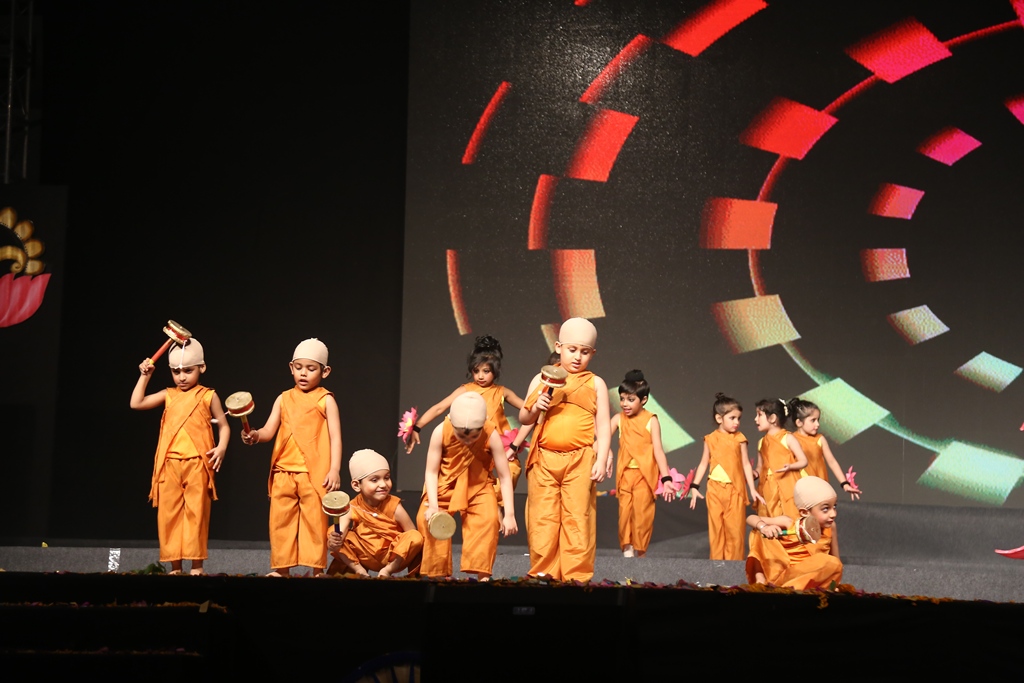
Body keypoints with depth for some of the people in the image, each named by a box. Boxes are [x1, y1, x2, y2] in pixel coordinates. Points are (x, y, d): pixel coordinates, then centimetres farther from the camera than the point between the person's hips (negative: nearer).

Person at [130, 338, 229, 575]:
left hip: (197, 464, -3)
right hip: (169, 465, 4)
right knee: (169, 514, 3)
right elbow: (136, 403, 11)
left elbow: (223, 425, 6)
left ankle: (197, 564, 3)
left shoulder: (207, 396, 5)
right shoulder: (168, 395, 14)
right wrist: (144, 376, 9)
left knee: (196, 513, -2)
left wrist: (221, 447, -11)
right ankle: (174, 565, 9)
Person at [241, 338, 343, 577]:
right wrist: (255, 436, -15)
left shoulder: (325, 400, 1)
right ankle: (281, 568, 14)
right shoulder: (284, 399, 12)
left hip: (315, 474, -4)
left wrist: (335, 470, -12)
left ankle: (317, 569, 7)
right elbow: (269, 430, 8)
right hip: (284, 472, 4)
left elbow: (335, 436, -3)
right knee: (280, 521, 6)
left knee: (315, 521, 0)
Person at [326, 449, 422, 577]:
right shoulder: (352, 509, -14)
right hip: (365, 558, 1)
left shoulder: (394, 507, -19)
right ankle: (359, 570, -6)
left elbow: (412, 538, -17)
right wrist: (333, 544, -49)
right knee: (334, 534, -16)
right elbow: (340, 536, -25)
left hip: (394, 558, -1)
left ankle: (388, 570, -11)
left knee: (416, 537, -29)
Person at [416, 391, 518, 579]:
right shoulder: (441, 432, -25)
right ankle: (437, 573, -5)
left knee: (489, 518, -25)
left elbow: (505, 476, -18)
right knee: (427, 518, -20)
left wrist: (509, 514, -21)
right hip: (444, 485, 0)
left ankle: (481, 573, -16)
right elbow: (431, 471, -17)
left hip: (478, 486, 0)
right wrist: (433, 505, -28)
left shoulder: (491, 435, -24)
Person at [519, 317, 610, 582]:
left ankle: (577, 576, 3)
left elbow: (603, 426, 4)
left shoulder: (595, 384, 7)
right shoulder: (542, 378, 9)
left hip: (580, 461, -1)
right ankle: (543, 573, 10)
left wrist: (601, 460, -6)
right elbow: (524, 418, 12)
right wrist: (536, 407, -9)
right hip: (544, 459, 1)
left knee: (578, 518, -2)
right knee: (543, 519, 3)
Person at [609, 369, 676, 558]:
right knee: (624, 511, 0)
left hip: (645, 474, -2)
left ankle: (640, 552, 10)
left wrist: (666, 478, -12)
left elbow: (658, 450, -8)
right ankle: (627, 549, 9)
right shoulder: (618, 419, 1)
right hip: (625, 473, 2)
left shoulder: (651, 420, -6)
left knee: (642, 513, -1)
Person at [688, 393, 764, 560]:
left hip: (735, 490, -1)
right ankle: (716, 562, 11)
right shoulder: (710, 439, 3)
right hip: (715, 490, 1)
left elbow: (746, 464, 4)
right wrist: (694, 486, 3)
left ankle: (734, 562, 7)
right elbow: (704, 464, 9)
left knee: (735, 528, -1)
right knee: (716, 527, 4)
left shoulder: (739, 439, 1)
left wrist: (753, 489, 0)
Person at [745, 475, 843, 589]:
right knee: (759, 532, -12)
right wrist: (764, 527, -29)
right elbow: (751, 518, -6)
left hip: (806, 579, 1)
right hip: (777, 571, -1)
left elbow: (836, 560, 7)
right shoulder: (789, 523, -9)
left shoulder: (830, 527, -3)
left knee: (834, 564, -29)